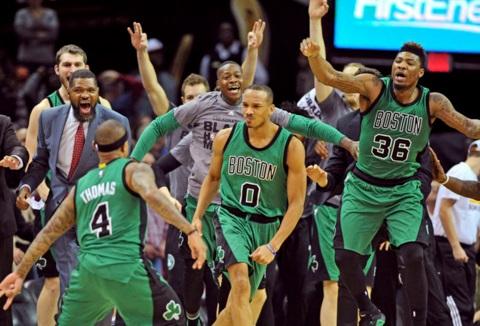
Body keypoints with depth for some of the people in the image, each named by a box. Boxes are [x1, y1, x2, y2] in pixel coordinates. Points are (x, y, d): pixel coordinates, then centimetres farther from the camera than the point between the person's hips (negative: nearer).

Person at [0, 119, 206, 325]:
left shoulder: (81, 185, 20)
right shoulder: (134, 170, 6)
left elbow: (48, 233, 23)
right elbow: (151, 195, -17)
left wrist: (20, 274, 30)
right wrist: (190, 231, -21)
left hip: (87, 270, 5)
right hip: (126, 268, -5)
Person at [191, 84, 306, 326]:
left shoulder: (291, 146, -11)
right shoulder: (225, 138, -3)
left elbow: (296, 203, -9)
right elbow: (212, 178, 17)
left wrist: (273, 246, -17)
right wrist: (197, 217, 8)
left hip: (266, 226, 1)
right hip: (231, 218, -1)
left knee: (237, 305, 9)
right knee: (241, 284, -28)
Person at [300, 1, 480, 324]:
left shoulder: (433, 103, -9)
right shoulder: (374, 88, -13)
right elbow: (330, 77, -24)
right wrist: (314, 55, -44)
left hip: (404, 191, -1)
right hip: (363, 187, 1)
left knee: (413, 256, -19)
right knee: (345, 257, 0)